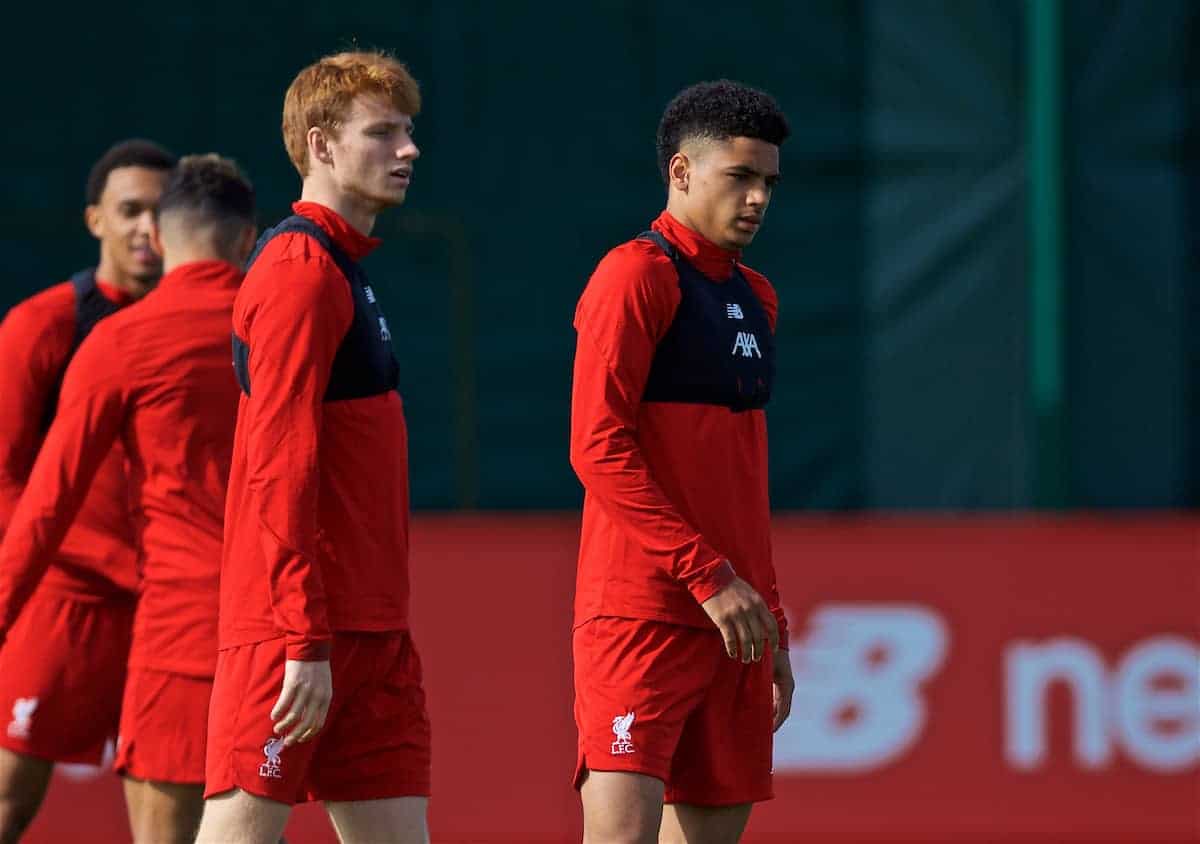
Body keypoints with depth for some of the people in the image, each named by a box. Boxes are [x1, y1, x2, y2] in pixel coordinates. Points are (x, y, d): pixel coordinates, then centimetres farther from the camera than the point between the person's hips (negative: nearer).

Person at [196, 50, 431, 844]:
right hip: (296, 628, -9)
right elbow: (280, 468, -18)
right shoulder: (302, 271, -12)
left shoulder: (344, 270, 17)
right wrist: (306, 642, -22)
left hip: (370, 623, 10)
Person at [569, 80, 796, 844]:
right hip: (640, 612, -8)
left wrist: (771, 621, 19)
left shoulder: (755, 298, 19)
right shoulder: (636, 275, -6)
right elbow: (598, 448, -14)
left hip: (733, 623, 8)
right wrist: (708, 576, -17)